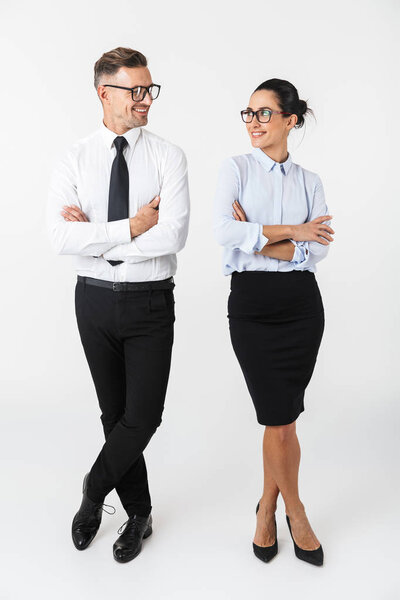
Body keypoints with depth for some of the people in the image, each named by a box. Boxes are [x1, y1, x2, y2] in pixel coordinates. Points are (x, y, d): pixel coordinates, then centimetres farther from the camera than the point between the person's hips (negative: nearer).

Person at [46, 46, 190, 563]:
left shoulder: (168, 157, -4)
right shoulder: (74, 161, 0)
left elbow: (173, 235, -19)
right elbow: (62, 238, -14)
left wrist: (95, 235, -15)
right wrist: (131, 228, -17)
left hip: (150, 302, -1)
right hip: (95, 299, 2)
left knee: (143, 415, -2)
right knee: (115, 413, 13)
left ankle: (94, 491, 31)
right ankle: (138, 514, 35)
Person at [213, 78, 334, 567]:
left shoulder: (310, 181, 10)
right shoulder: (236, 168, 3)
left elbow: (318, 248, -3)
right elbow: (224, 231, -14)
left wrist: (257, 239, -13)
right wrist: (291, 232, -11)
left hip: (301, 304, 3)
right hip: (252, 303, -2)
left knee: (280, 416, 8)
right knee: (280, 419, 0)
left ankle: (268, 508, 32)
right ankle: (295, 513, 24)